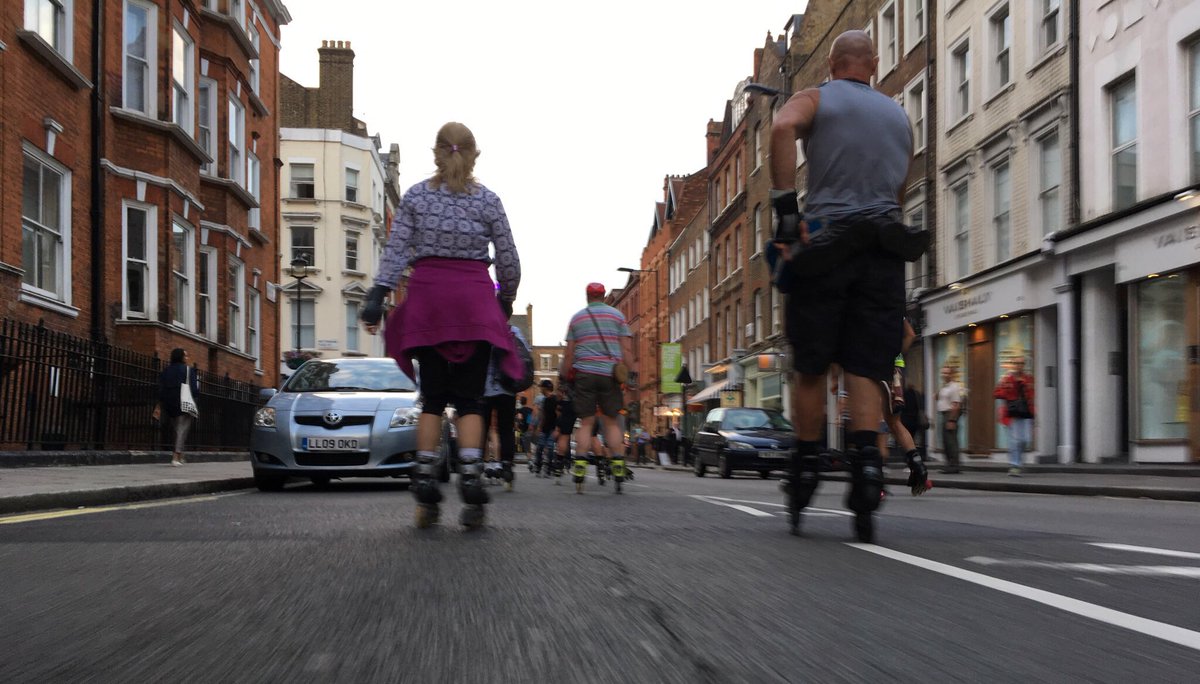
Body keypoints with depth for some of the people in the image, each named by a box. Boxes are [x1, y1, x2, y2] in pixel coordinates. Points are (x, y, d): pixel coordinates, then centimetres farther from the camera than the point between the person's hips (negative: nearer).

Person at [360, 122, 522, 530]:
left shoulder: (415, 196, 6)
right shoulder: (487, 200, 4)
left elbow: (396, 250, -3)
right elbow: (508, 261, 5)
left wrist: (377, 297, -6)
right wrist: (506, 298, 21)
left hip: (427, 297, 1)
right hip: (474, 301, -1)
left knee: (432, 397, 8)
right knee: (469, 399, 1)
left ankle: (425, 482, 1)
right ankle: (470, 478, -13)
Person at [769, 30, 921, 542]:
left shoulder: (815, 99, 8)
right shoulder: (899, 116, 22)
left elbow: (783, 128, -16)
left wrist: (786, 209, -17)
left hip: (824, 244, -2)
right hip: (884, 247, 3)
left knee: (811, 368, 7)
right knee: (864, 369, -2)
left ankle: (805, 471, 12)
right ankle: (867, 459, -22)